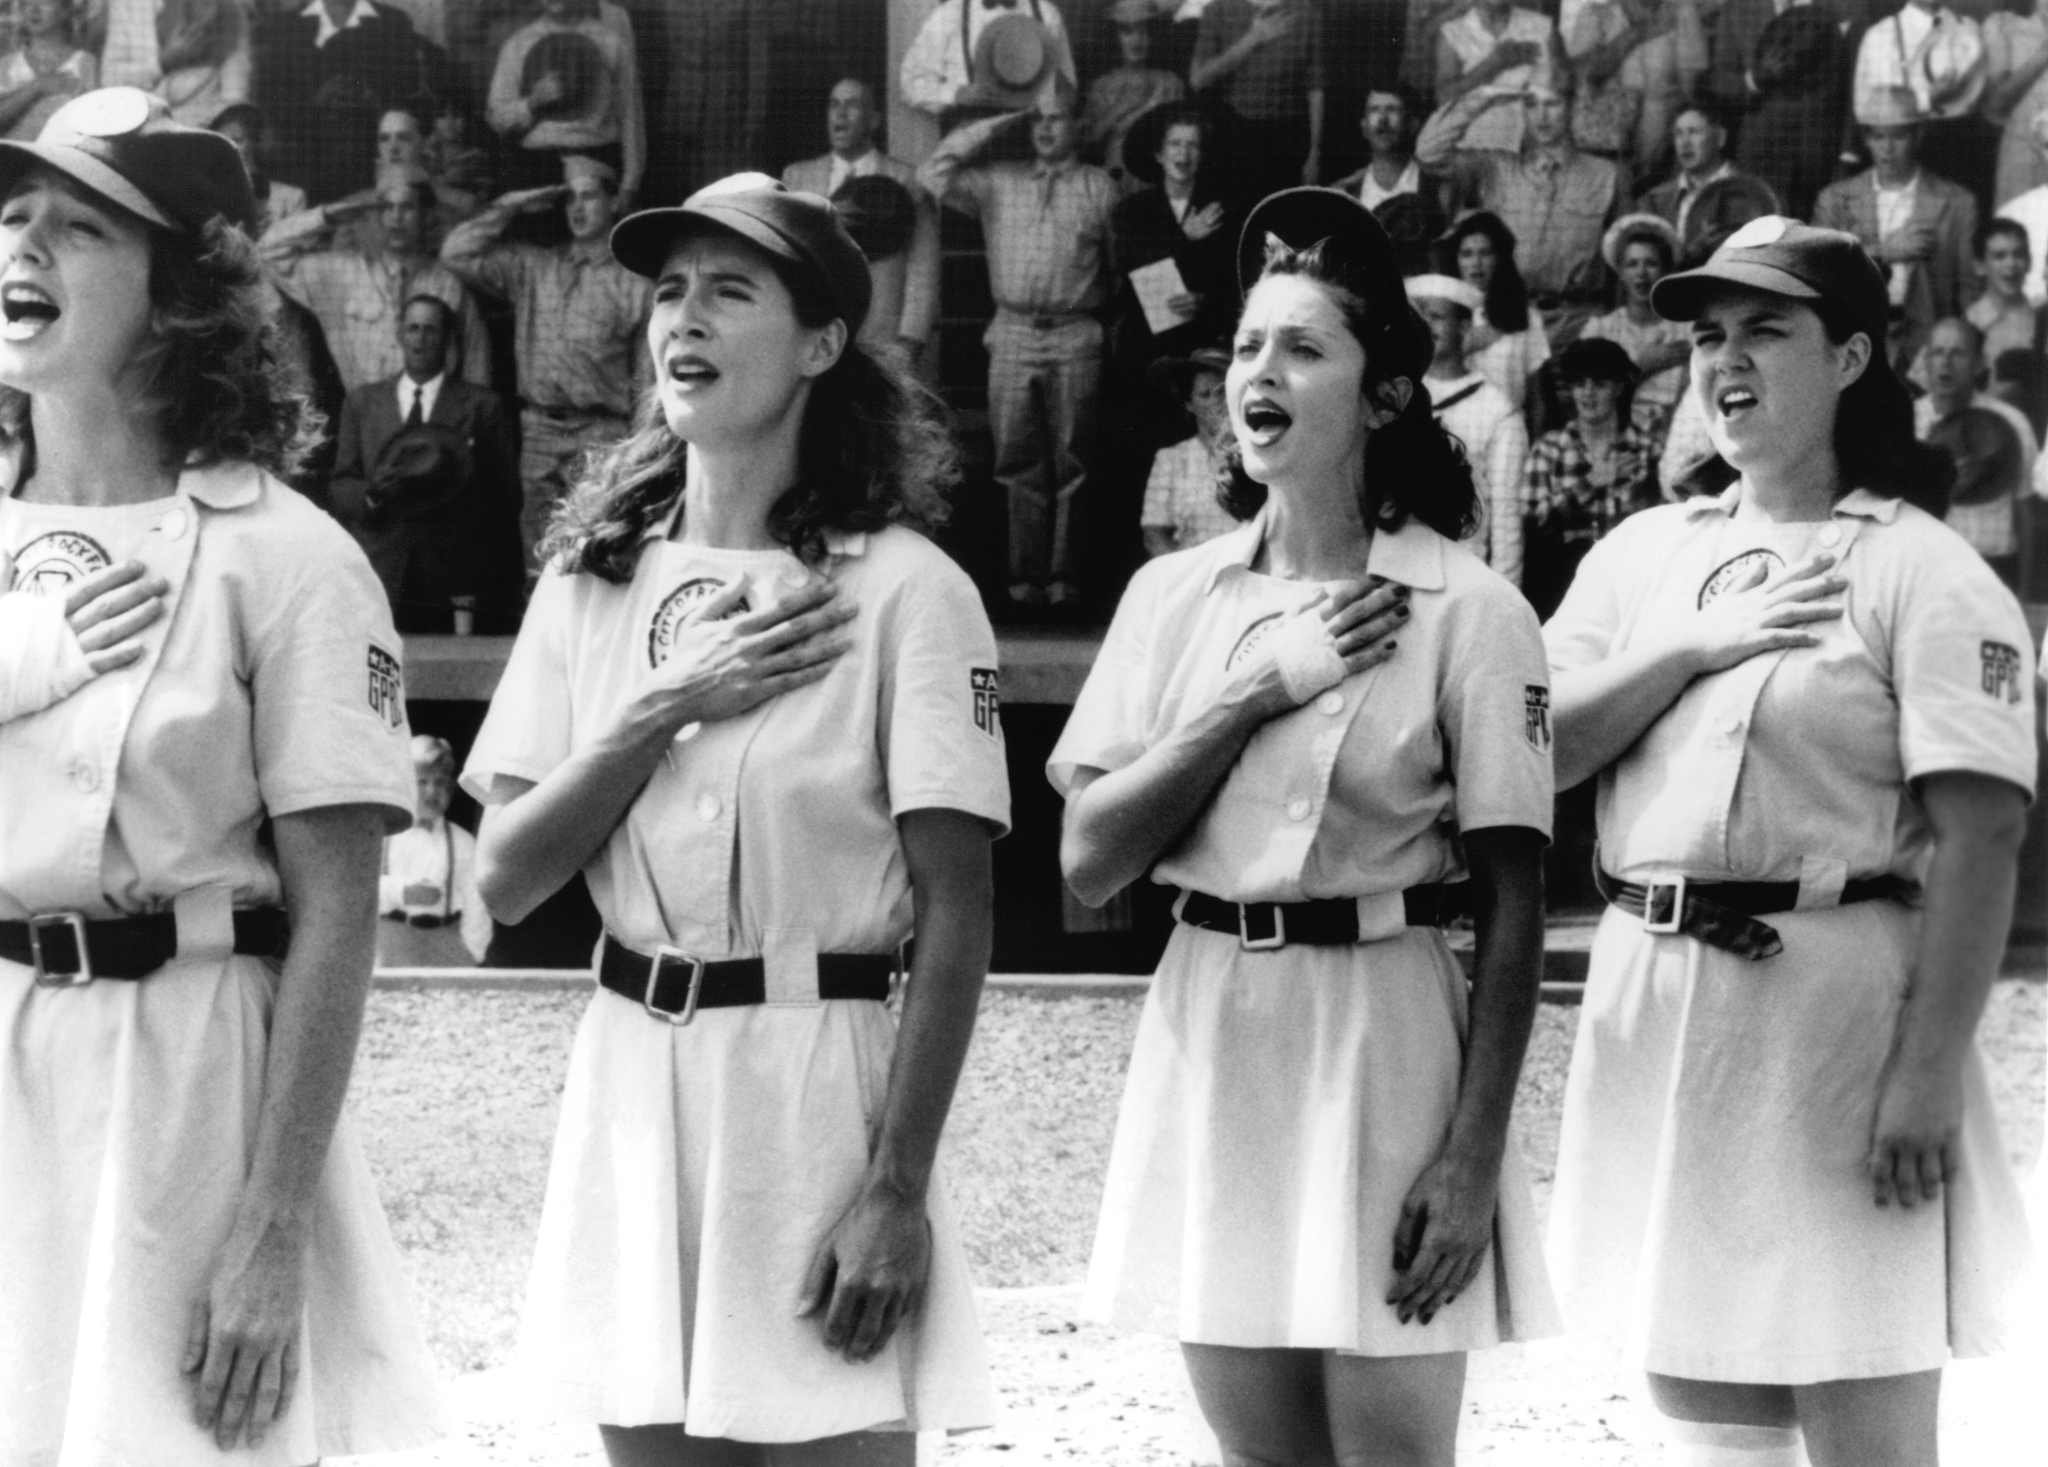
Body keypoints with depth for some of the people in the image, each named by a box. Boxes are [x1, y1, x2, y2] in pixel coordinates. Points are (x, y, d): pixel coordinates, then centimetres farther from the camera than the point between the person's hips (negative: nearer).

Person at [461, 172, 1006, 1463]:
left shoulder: (906, 591, -7)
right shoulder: (592, 583, 7)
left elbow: (957, 913, -9)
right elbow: (505, 881, 3)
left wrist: (899, 1190, -15)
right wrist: (666, 710, -10)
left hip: (814, 1081, -4)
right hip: (631, 1081, 5)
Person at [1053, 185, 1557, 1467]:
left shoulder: (1469, 613, -7)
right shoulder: (1173, 595, 6)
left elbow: (1513, 912, -7)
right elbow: (1088, 861, -1)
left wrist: (1474, 1161, -13)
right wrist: (1259, 690, -10)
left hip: (1382, 1035, -4)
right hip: (1208, 1037, 5)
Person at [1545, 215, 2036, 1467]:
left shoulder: (1923, 573, -6)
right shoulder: (1642, 553, 12)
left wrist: (1930, 1074, -19)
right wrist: (1692, 647, -8)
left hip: (1831, 995, -6)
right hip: (1652, 999, 6)